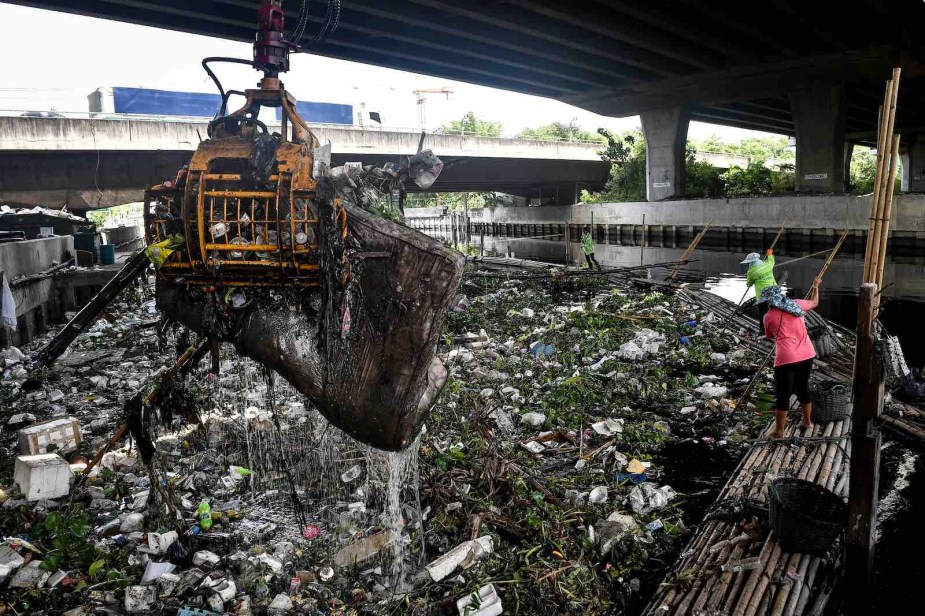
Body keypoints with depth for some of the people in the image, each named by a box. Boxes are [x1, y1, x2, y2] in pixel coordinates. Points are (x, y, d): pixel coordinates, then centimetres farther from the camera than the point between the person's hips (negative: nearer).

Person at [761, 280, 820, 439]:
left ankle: (779, 431, 8)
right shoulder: (796, 304, 8)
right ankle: (807, 421, 39)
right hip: (806, 355, 5)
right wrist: (816, 287, 47)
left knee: (783, 395, 3)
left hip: (786, 359, -5)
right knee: (803, 388, 23)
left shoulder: (769, 317, -1)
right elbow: (814, 302, 29)